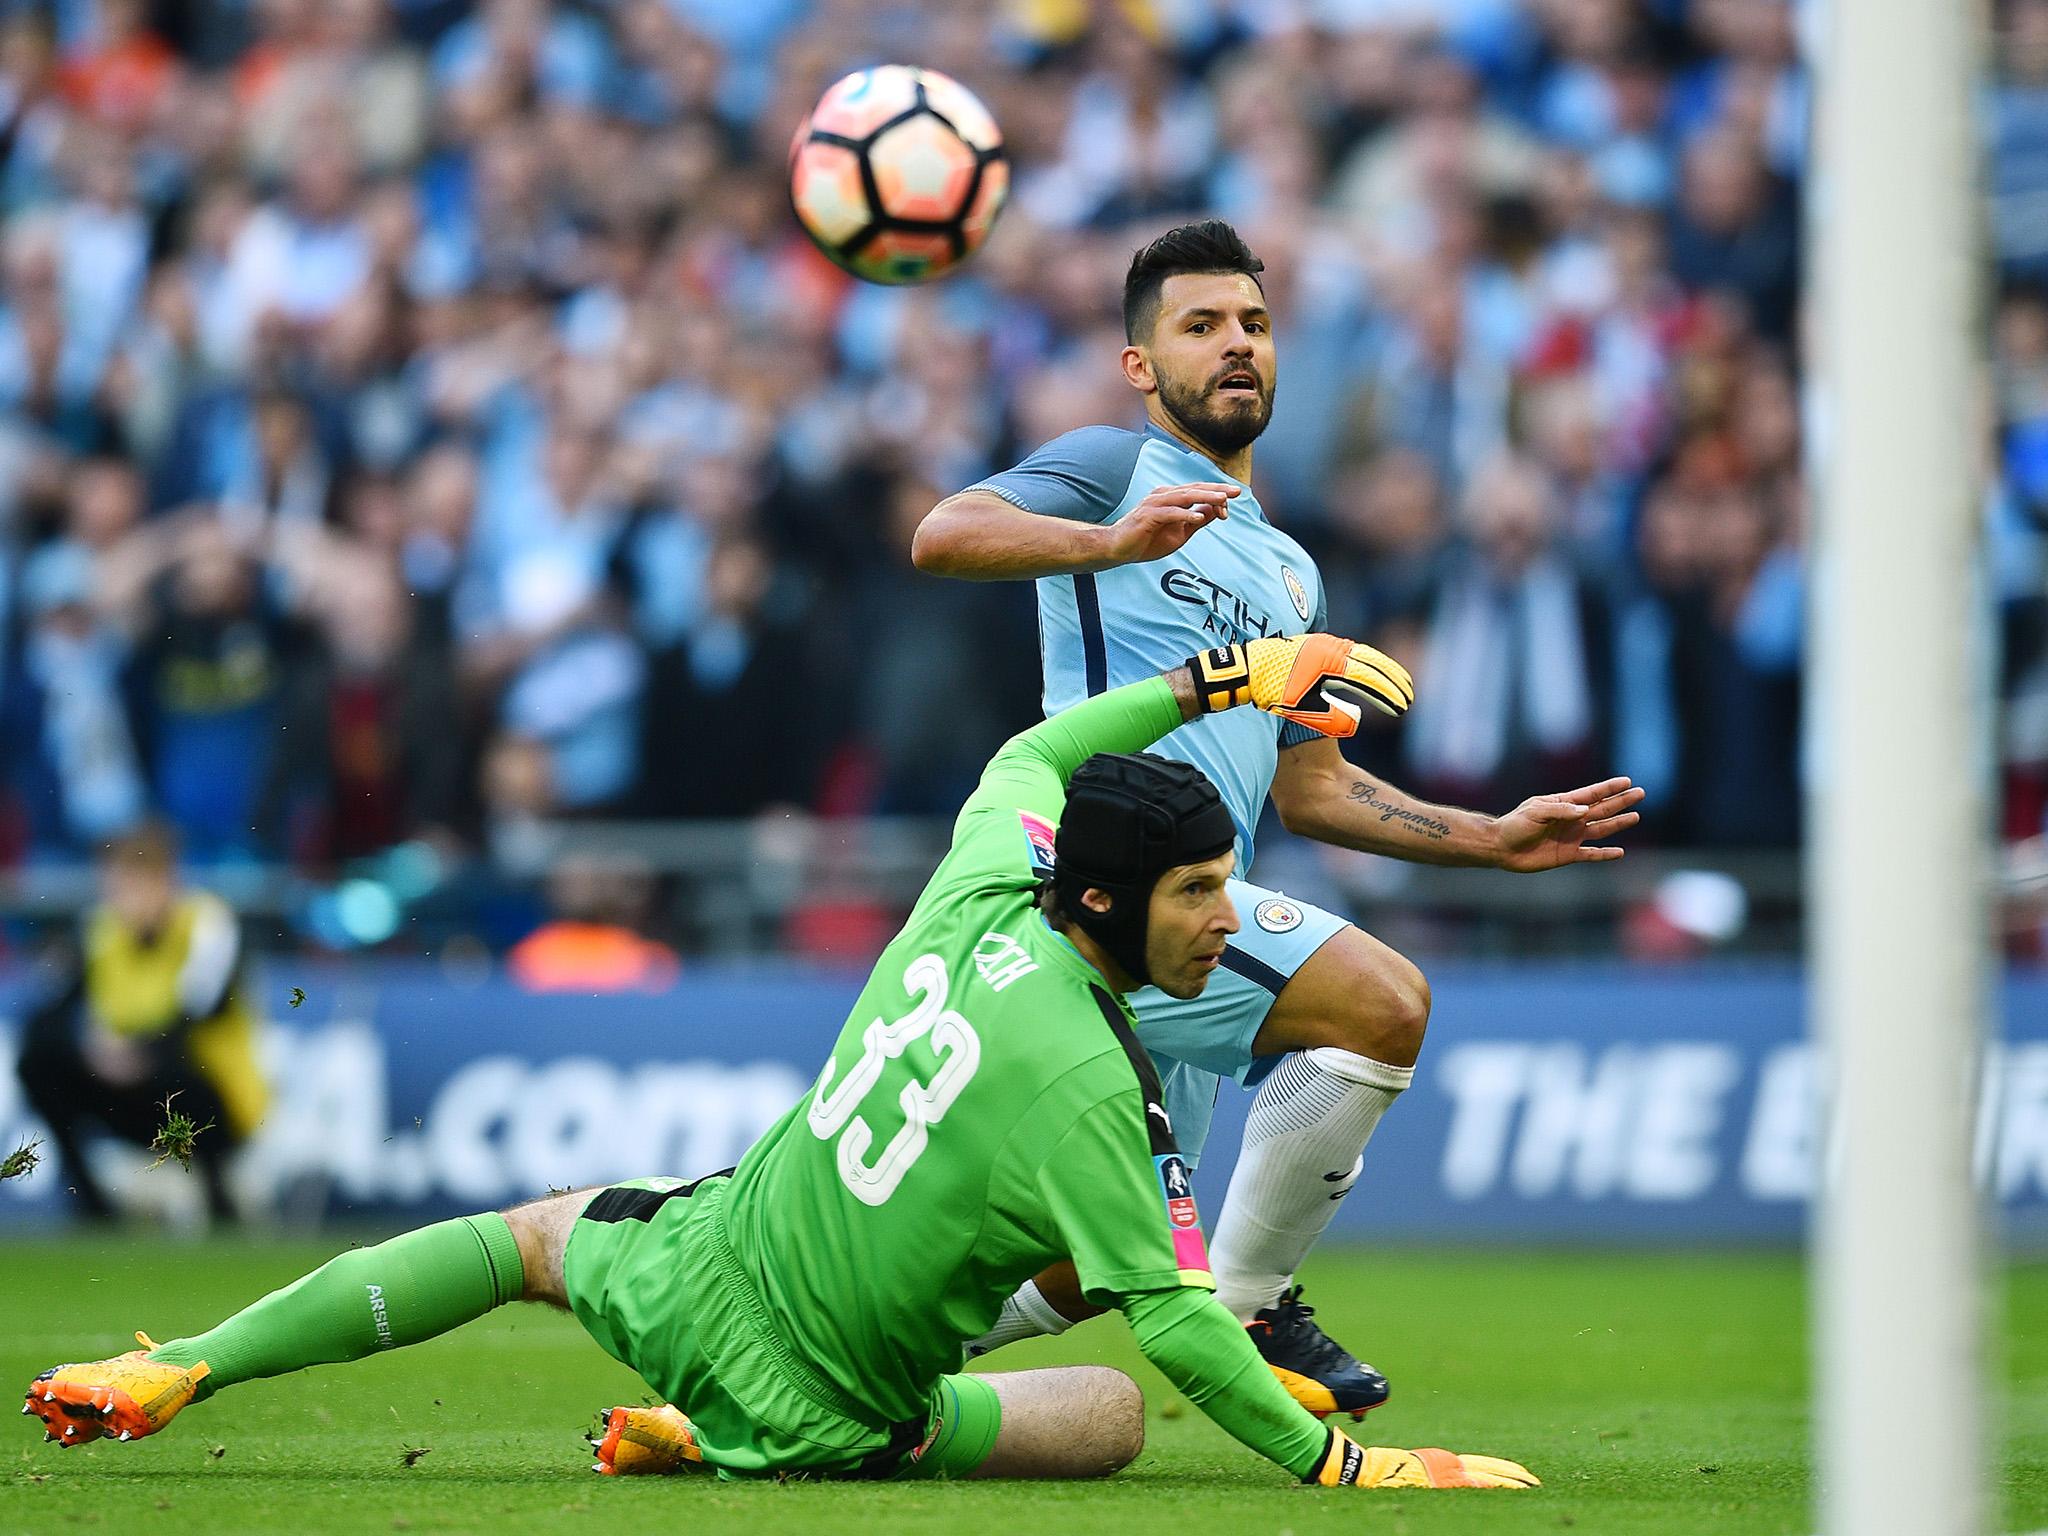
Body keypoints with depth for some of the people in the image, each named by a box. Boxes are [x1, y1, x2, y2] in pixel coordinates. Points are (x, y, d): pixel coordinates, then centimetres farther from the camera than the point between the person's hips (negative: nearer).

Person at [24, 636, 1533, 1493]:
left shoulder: (982, 894, -8)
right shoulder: (1082, 1087, -27)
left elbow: (1027, 755, 15)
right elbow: (1172, 1318, -25)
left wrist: (1225, 675, 17)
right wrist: (1344, 1465, -18)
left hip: (694, 1274, 6)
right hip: (819, 1414, -6)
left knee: (526, 1237, 35)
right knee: (1117, 1412, 16)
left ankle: (185, 1366, 26)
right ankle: (713, 1450, 6)